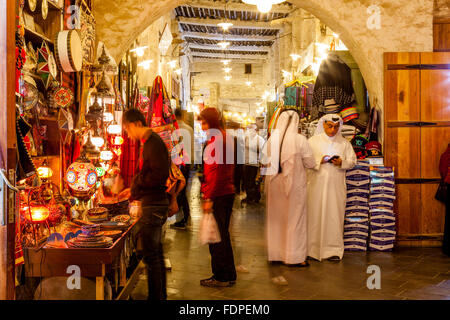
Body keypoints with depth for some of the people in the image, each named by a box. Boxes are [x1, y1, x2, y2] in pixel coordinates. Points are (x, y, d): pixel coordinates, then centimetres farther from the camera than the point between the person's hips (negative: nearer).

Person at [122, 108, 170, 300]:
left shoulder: (153, 143, -16)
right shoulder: (149, 142, 16)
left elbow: (160, 175, -24)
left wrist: (137, 181, -12)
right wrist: (135, 190, 17)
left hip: (154, 205, -11)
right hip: (155, 203, 11)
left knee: (151, 255, -5)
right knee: (156, 252, 17)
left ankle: (156, 296, 3)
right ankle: (161, 294, 28)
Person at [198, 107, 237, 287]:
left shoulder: (216, 140, -14)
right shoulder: (226, 138, 15)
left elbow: (215, 171, -20)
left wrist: (208, 198, -18)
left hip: (218, 196, -10)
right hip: (228, 192, 10)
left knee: (216, 237, -1)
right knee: (223, 235, 16)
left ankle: (222, 277, 8)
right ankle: (229, 275, 24)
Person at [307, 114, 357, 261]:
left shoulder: (344, 143, 11)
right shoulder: (313, 141, 6)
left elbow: (352, 161, 10)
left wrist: (342, 162, -10)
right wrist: (320, 160, -15)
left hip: (336, 185, 1)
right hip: (317, 184, -1)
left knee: (335, 215, -1)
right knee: (316, 215, -1)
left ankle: (334, 249, 6)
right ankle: (314, 248, 7)